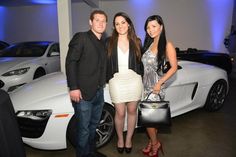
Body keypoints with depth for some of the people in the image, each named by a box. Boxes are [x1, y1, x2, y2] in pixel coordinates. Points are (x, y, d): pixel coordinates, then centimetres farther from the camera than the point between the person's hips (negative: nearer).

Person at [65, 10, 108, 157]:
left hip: (99, 92, 7)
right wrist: (73, 88, -18)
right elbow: (70, 62, -12)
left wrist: (102, 83, 7)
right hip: (83, 92, -7)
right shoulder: (81, 37, -6)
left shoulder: (103, 43, 14)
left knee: (93, 125, 20)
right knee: (84, 129, 4)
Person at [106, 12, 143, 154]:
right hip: (116, 81, -1)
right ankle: (120, 138, 32)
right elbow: (105, 63, 2)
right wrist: (108, 78, -4)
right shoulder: (109, 42, 2)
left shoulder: (136, 42, 6)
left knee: (132, 111, 11)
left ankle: (129, 139, 32)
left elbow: (140, 62, 8)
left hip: (134, 80, 2)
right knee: (120, 113, 5)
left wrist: (140, 78, 1)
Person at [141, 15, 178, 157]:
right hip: (146, 84, 5)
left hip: (156, 86, -5)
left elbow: (174, 67, -9)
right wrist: (142, 81, 3)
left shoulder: (167, 45, -6)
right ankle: (153, 142, 27)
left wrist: (159, 83, -16)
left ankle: (155, 144, 19)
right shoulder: (149, 44, 11)